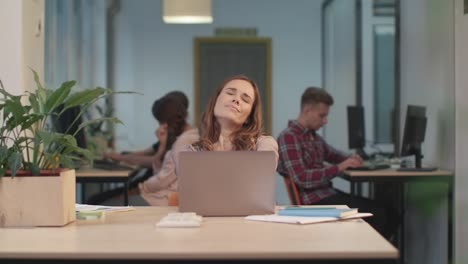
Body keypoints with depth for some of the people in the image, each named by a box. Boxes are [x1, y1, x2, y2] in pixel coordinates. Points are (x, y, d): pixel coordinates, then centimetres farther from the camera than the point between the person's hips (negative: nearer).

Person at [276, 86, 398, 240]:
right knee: (377, 215, -19)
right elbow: (302, 178, -22)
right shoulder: (288, 137, -12)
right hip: (314, 201, -9)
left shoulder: (314, 136, 15)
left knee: (388, 213, 1)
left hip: (329, 193, 9)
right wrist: (339, 168, -21)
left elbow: (332, 154, 34)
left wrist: (349, 159, 10)